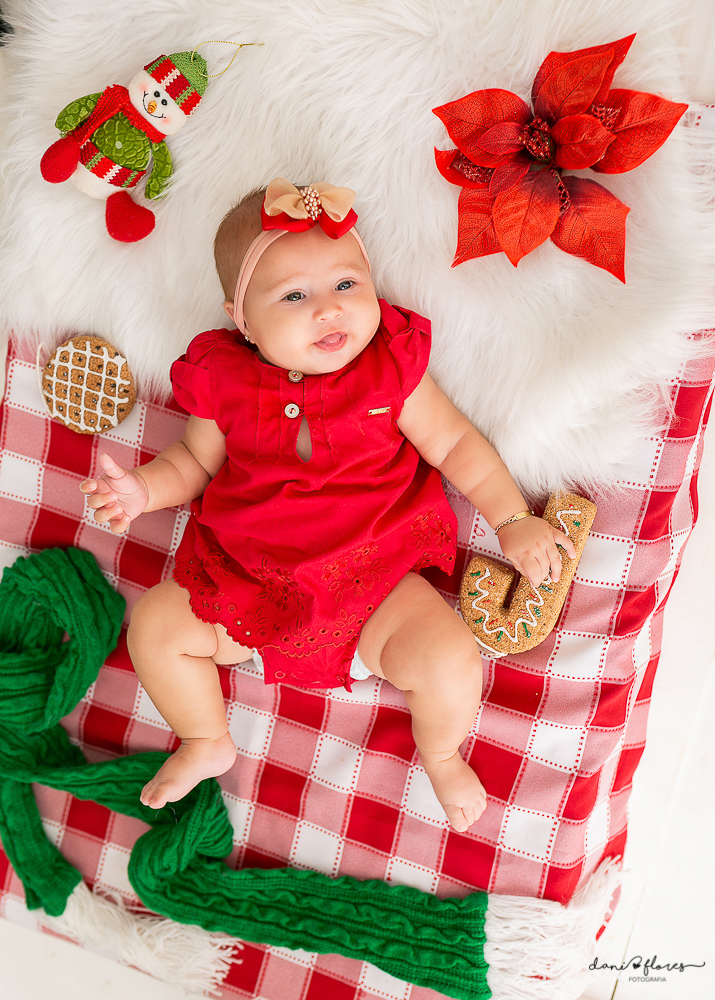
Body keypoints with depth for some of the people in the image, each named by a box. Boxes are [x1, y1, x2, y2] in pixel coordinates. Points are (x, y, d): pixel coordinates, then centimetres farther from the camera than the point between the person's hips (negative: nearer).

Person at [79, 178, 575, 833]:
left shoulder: (391, 369, -6)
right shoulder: (224, 382, -3)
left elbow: (455, 443, 1)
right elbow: (195, 460, 12)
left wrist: (513, 520, -4)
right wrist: (143, 489, -8)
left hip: (374, 584, -2)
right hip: (249, 584, 3)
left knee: (450, 656, -22)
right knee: (153, 624, -4)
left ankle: (441, 755, 15)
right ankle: (207, 744, 23)